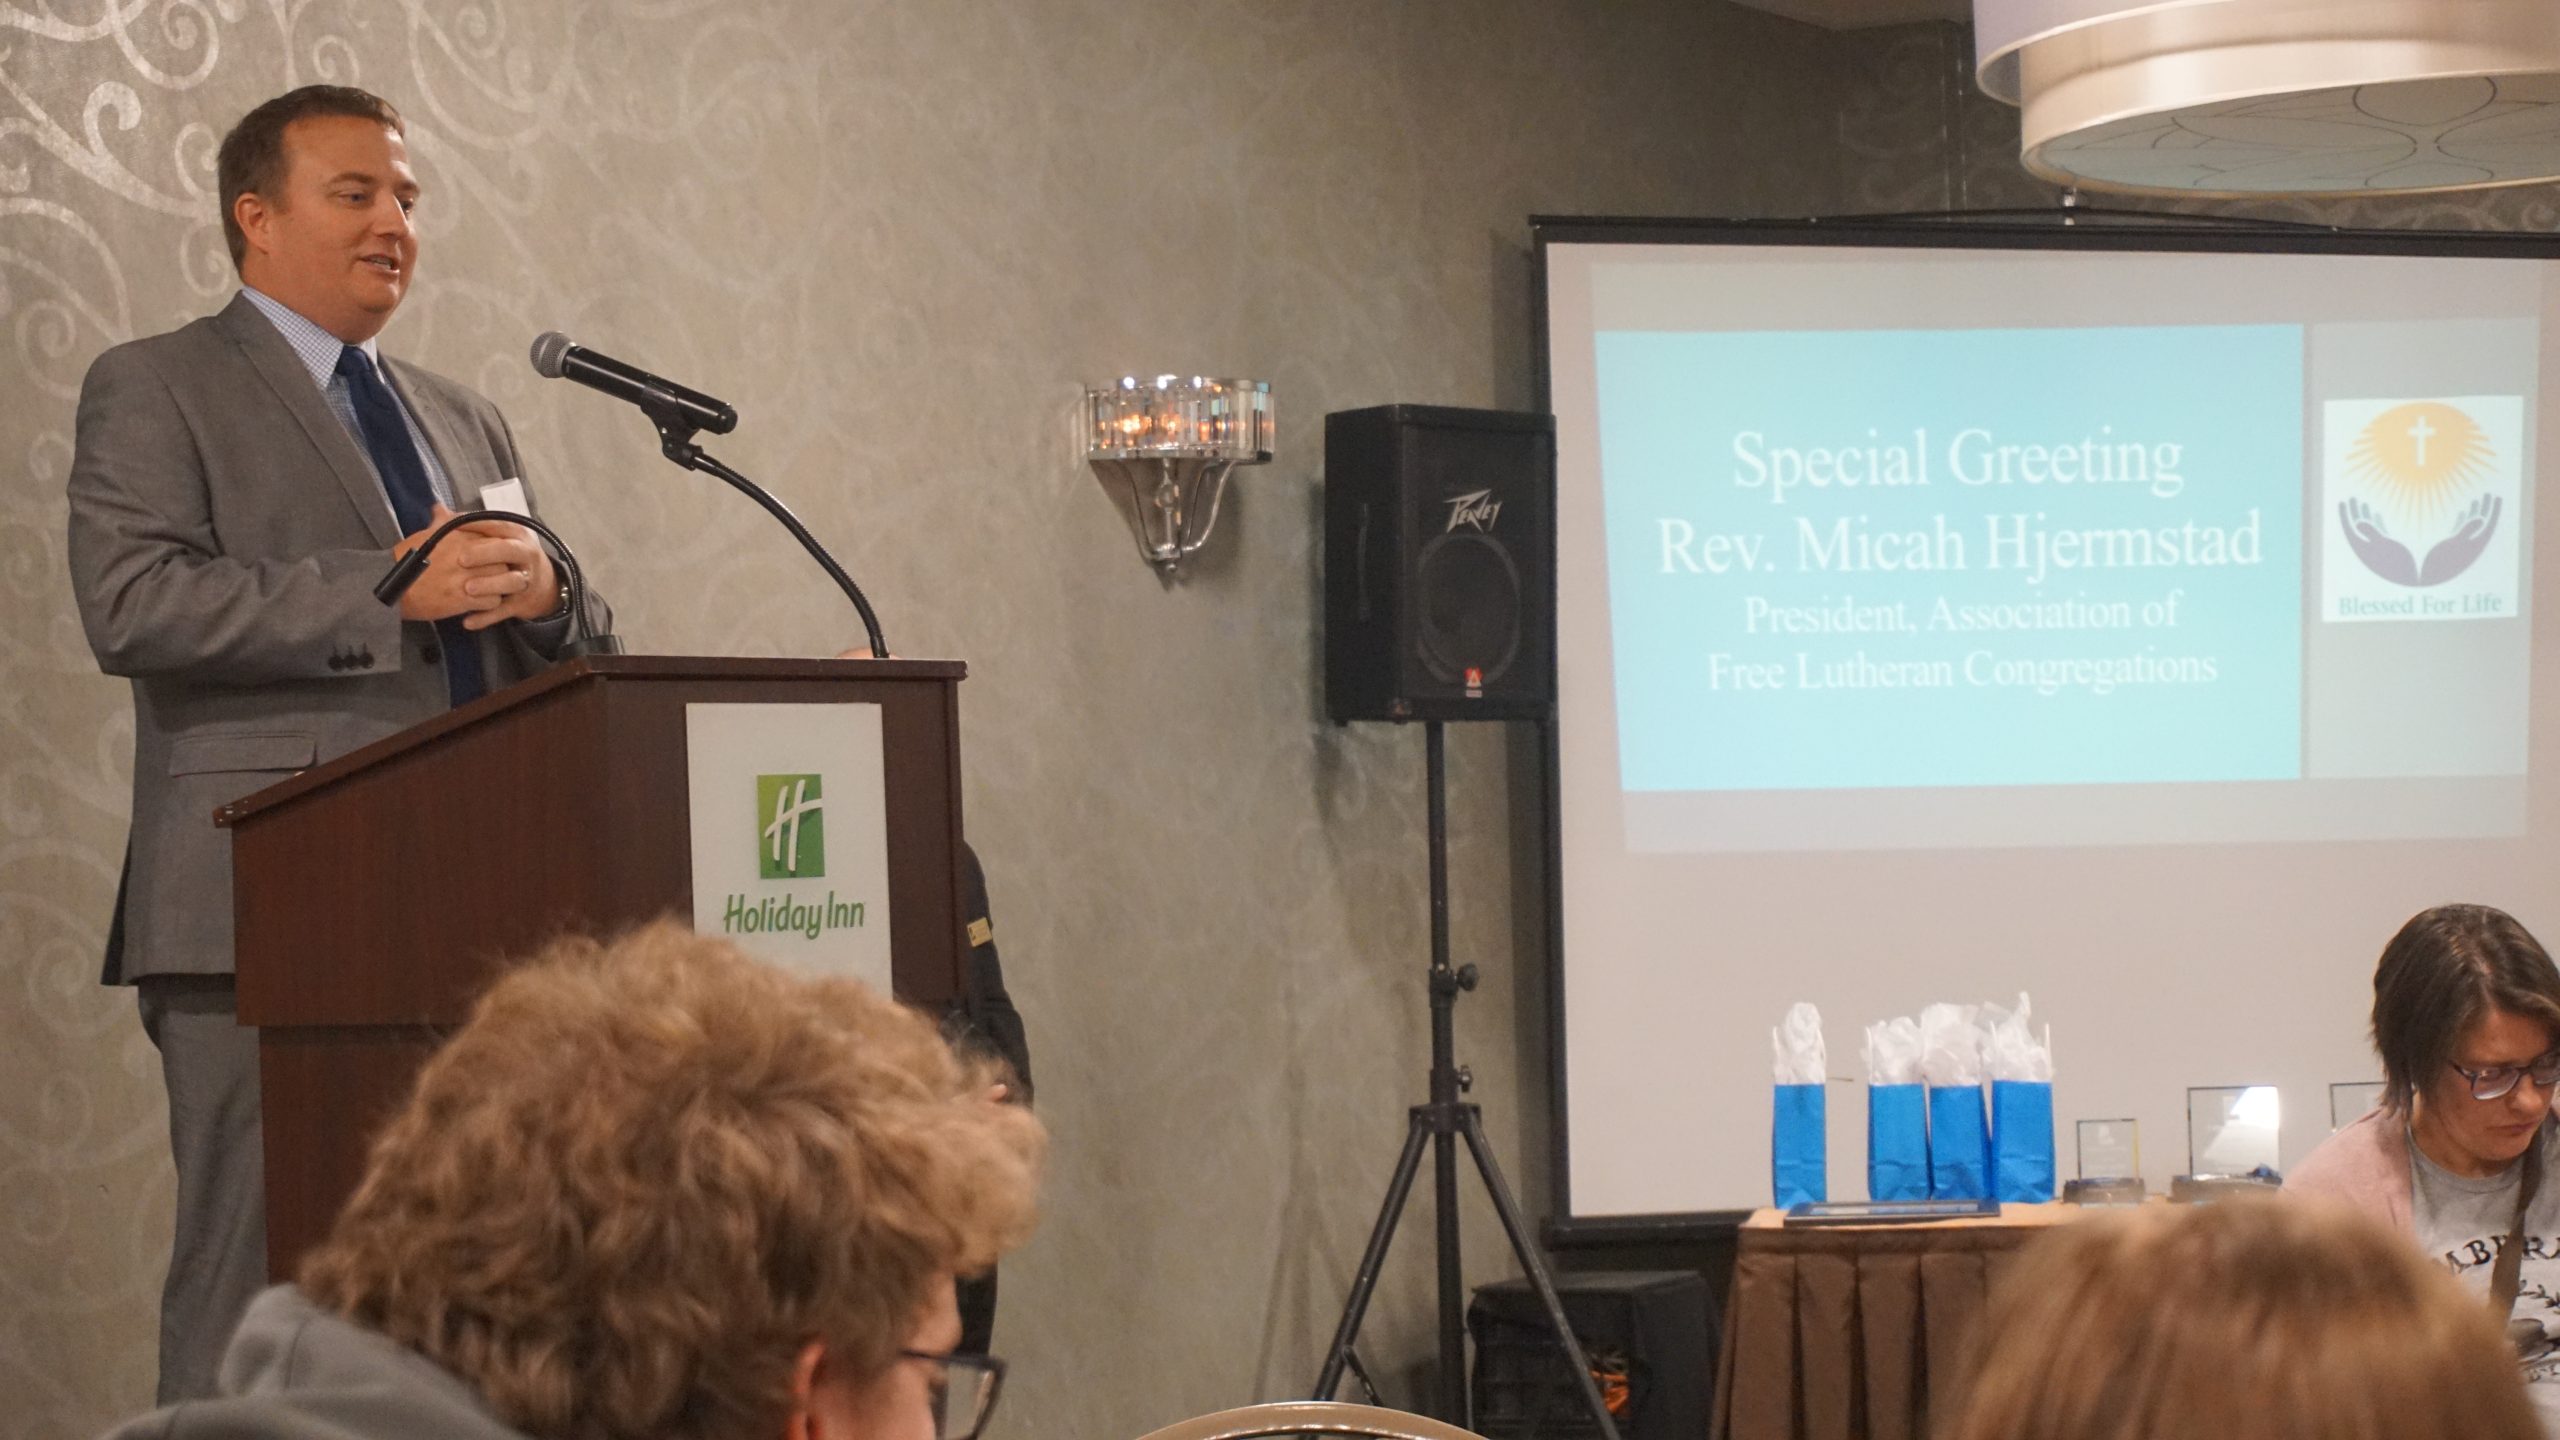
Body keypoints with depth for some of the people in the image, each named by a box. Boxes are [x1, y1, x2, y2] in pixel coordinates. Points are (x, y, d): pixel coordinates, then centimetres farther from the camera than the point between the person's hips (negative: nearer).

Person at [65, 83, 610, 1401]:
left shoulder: (464, 423, 25)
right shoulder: (154, 390, 5)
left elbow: (581, 655, 23)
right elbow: (133, 604, -12)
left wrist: (543, 596, -1)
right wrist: (390, 591, -16)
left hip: (467, 910, 6)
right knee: (260, 1279, -9)